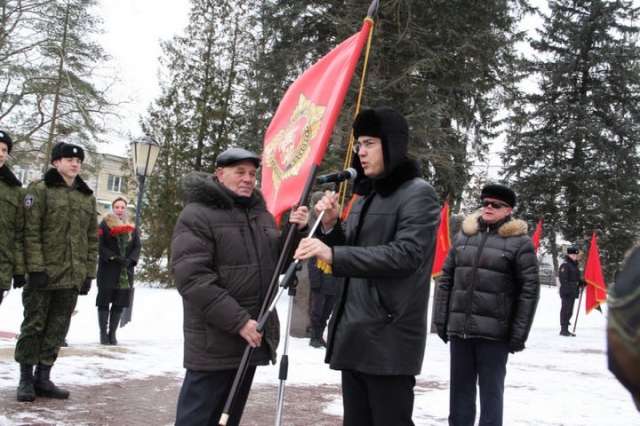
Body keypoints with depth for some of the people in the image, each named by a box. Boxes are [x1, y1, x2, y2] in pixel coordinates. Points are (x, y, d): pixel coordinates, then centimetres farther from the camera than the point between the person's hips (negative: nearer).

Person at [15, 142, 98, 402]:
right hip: (43, 274, -4)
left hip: (72, 278, 5)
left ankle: (43, 378, 17)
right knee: (34, 326, 3)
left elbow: (92, 238, 14)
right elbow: (31, 232, -9)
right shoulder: (40, 190, -1)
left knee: (57, 330, 8)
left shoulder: (87, 197, 14)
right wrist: (35, 268, -16)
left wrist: (89, 273, 7)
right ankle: (26, 378, 14)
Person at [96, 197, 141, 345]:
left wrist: (130, 260, -8)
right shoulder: (105, 224, 1)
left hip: (126, 272, 3)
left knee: (119, 303, 3)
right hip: (107, 270, -3)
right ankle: (103, 333, 6)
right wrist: (113, 258, -16)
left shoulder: (131, 227, 13)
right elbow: (100, 246, -6)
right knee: (104, 302, -1)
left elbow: (137, 247, 9)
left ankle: (112, 333, 11)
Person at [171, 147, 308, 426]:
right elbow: (192, 278, -19)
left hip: (253, 337, 7)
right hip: (214, 342, -7)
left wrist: (296, 232, -3)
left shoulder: (262, 214, 14)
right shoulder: (197, 215, -9)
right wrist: (238, 321, -22)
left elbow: (278, 264, 17)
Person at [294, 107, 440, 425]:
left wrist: (334, 254, -29)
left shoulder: (418, 193, -8)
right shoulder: (365, 196, 17)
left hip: (390, 339, -8)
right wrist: (331, 225, -1)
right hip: (352, 336, 8)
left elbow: (406, 254, -22)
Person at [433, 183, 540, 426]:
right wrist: (441, 319, 7)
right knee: (460, 388, 12)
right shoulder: (463, 235, 10)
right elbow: (446, 279, 12)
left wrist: (519, 333, -9)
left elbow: (530, 289, -5)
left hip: (494, 332, -4)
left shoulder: (519, 241, -3)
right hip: (459, 328, 4)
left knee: (491, 390, 4)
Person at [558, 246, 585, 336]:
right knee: (565, 310, -8)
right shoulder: (565, 265, -11)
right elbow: (563, 278, -18)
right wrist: (566, 290, -23)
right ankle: (563, 329, -5)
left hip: (573, 292, 10)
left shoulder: (575, 265, 19)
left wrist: (582, 282, 11)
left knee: (569, 311, 13)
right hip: (567, 292, -10)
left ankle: (565, 329, 20)